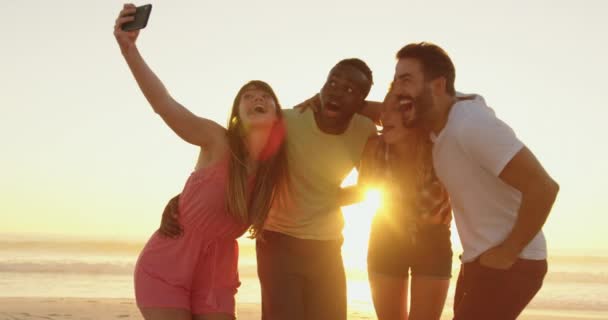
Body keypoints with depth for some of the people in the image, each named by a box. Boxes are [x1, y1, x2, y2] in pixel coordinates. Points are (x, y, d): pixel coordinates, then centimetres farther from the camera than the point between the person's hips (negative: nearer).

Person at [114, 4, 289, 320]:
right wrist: (129, 48, -45)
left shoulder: (279, 169, -3)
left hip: (216, 276, 5)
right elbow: (163, 104, -32)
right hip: (165, 266, -4)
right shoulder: (217, 142, -17)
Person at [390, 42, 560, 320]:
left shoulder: (473, 125, -24)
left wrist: (508, 253, -20)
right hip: (478, 261, 9)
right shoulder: (438, 125, 2)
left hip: (510, 264, -9)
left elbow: (543, 187, -28)